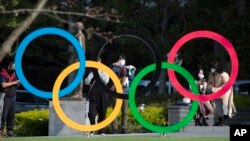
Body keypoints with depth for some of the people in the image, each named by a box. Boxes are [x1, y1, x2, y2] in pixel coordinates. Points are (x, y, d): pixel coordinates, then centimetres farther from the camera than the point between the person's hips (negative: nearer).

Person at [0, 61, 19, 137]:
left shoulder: (14, 74, 13)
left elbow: (16, 85, 20)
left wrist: (18, 82, -2)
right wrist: (13, 83, -13)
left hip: (13, 97, 6)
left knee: (11, 115, 4)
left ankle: (10, 130, 8)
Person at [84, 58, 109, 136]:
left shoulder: (104, 73, 8)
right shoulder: (91, 73, 9)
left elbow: (106, 81, -11)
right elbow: (86, 82, -4)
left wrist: (99, 73, -9)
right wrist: (92, 73, -7)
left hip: (102, 96, 1)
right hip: (93, 96, 0)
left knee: (102, 113, 4)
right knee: (91, 113, -12)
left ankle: (101, 130, 13)